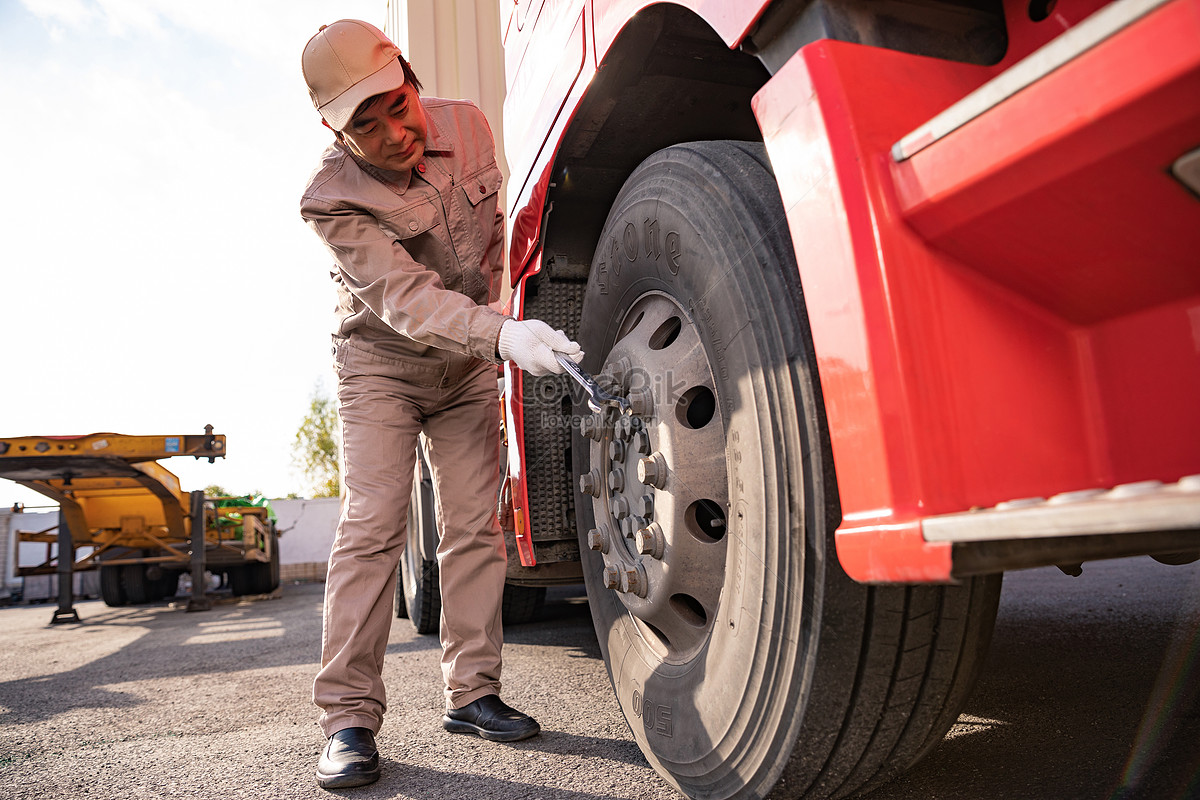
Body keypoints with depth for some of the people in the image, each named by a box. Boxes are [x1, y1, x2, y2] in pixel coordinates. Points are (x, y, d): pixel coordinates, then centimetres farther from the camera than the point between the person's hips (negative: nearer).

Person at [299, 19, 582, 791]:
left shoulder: (467, 125, -7)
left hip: (468, 364, 4)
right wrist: (503, 334, -49)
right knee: (372, 525, -13)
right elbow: (406, 301, -34)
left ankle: (472, 691, 10)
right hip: (382, 362, -4)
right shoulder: (333, 200, -23)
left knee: (476, 525, 0)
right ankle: (350, 715, -3)